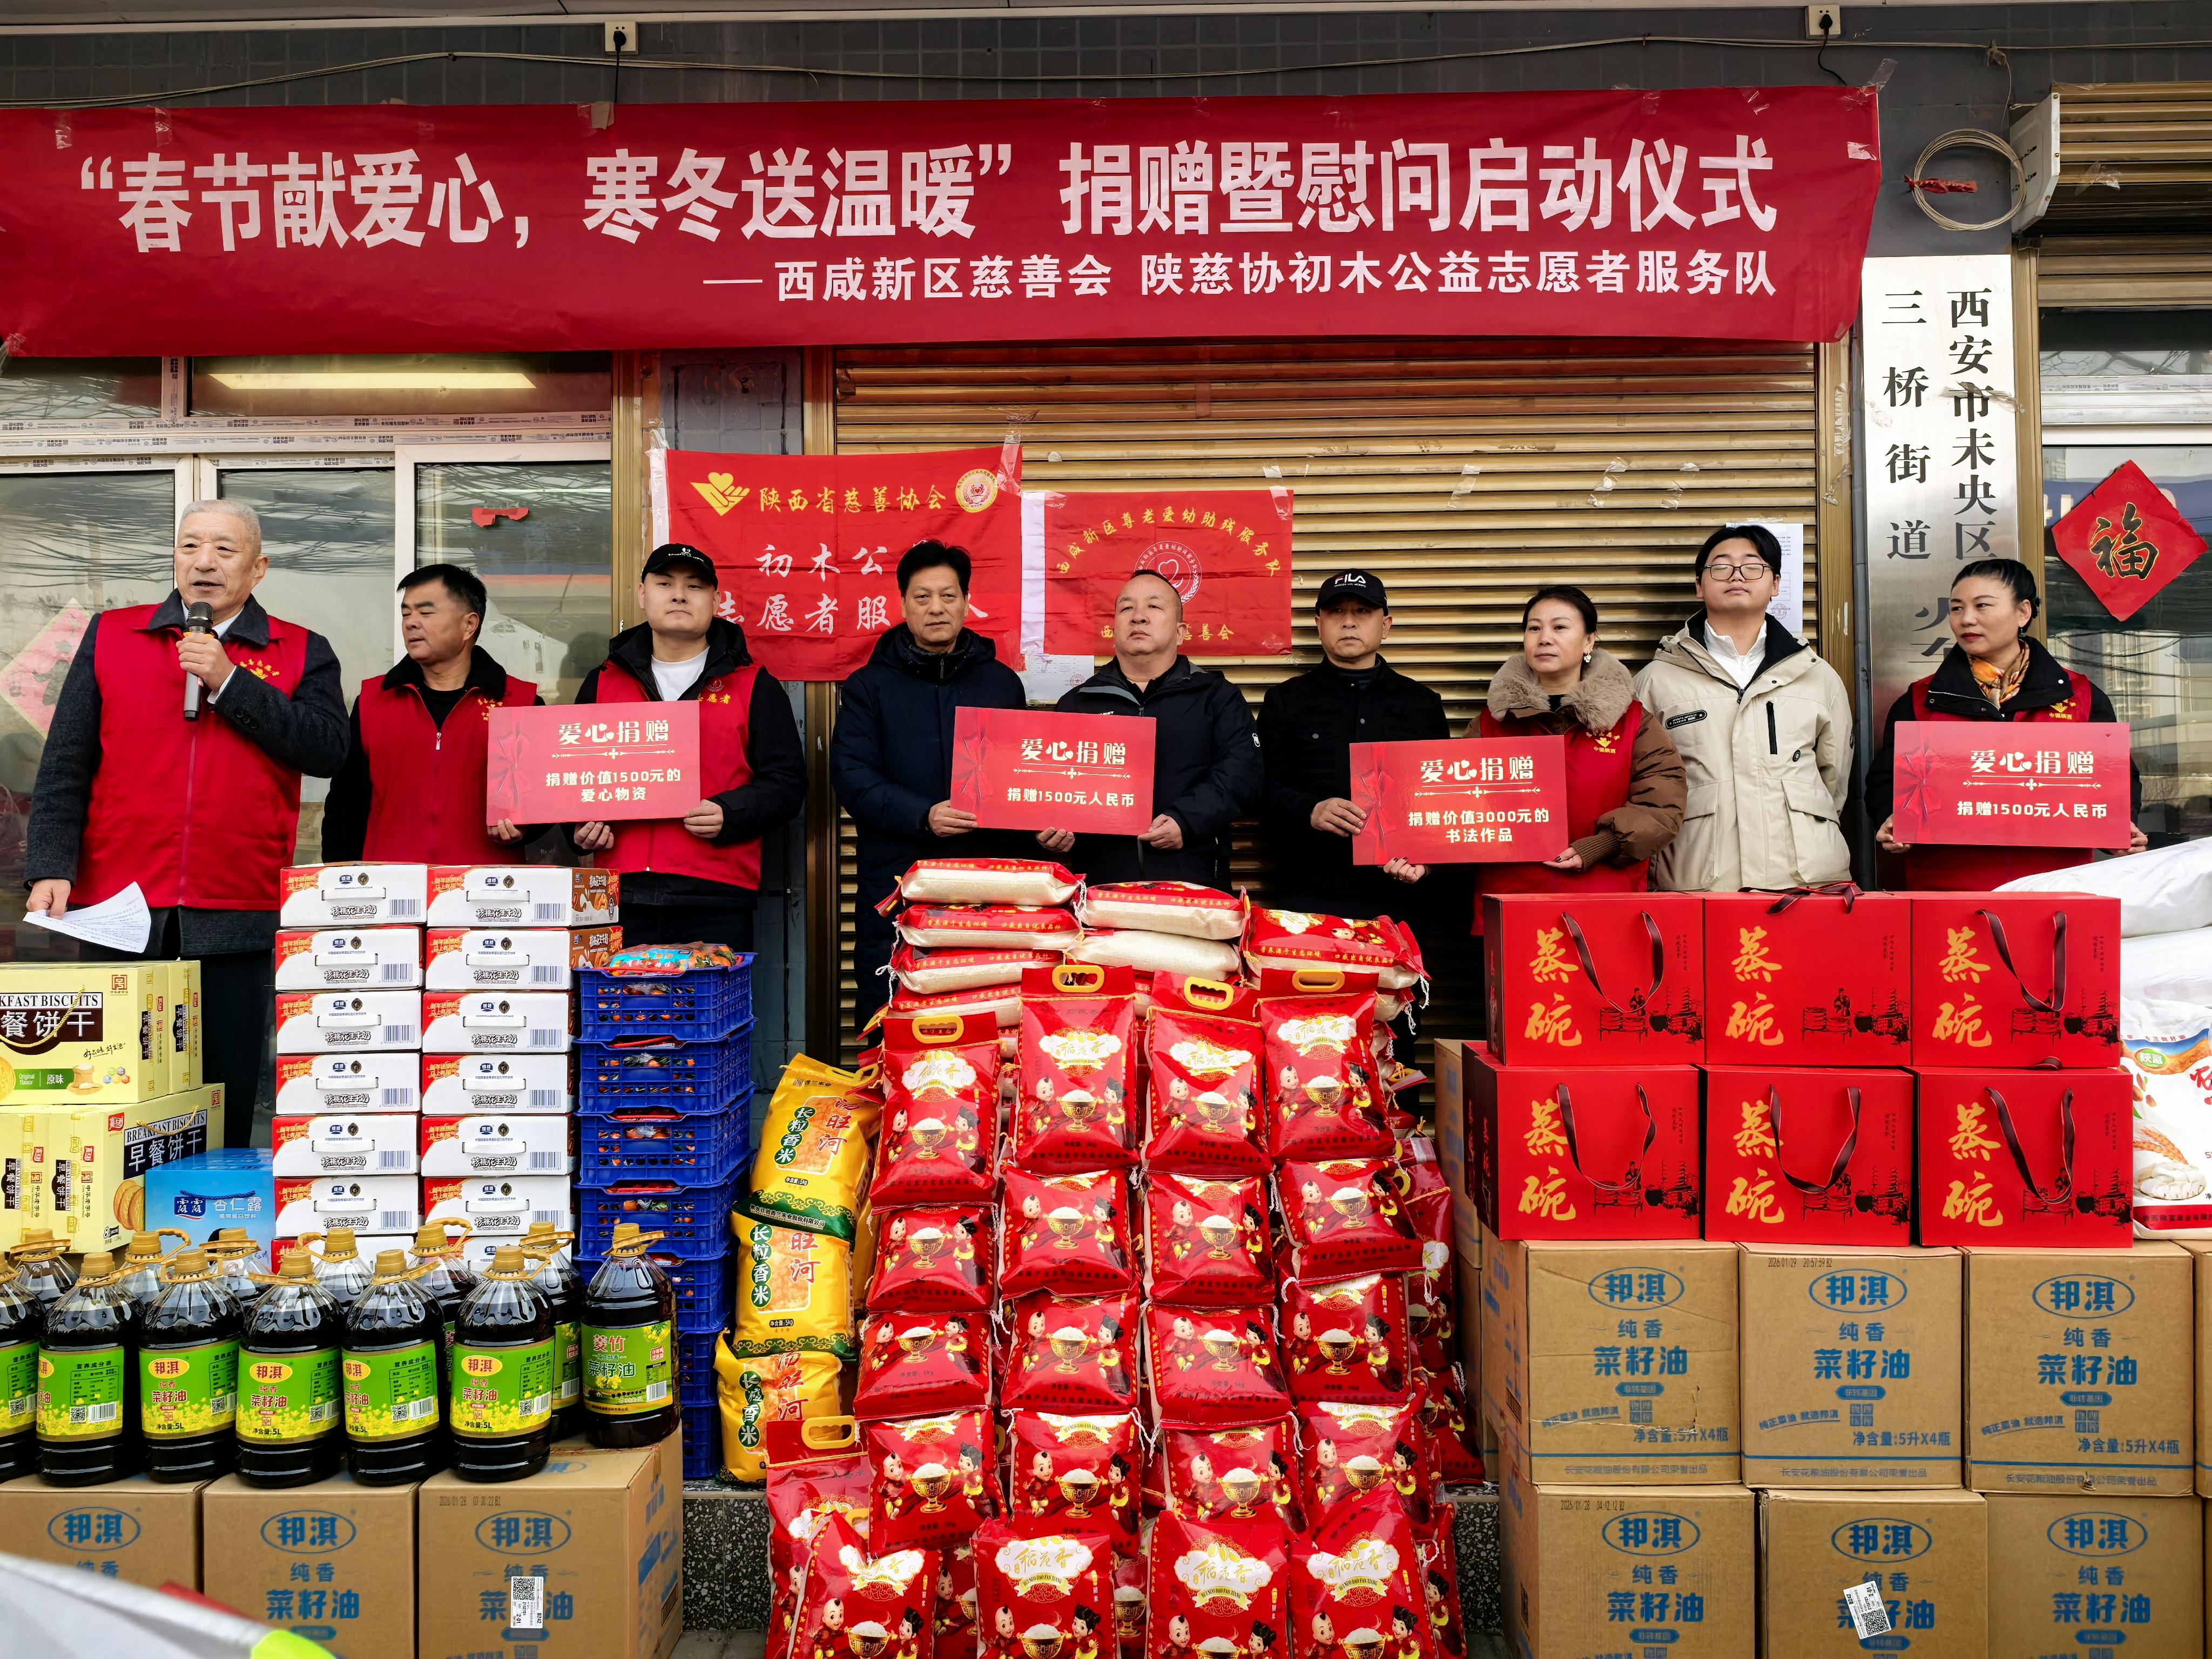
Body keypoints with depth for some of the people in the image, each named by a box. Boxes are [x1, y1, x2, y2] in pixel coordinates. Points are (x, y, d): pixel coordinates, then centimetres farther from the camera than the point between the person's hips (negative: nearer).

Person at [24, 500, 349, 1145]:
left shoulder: (301, 654, 7)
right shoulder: (110, 635, 11)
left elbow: (328, 748, -9)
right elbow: (65, 764, 7)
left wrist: (227, 681, -12)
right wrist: (51, 868, -4)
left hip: (237, 916, -1)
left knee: (226, 1104, 5)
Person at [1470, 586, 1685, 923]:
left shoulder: (1633, 721, 7)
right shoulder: (1493, 721, 10)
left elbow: (1663, 809, 0)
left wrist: (1595, 849, -14)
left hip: (1606, 905, -1)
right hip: (1509, 904, 1)